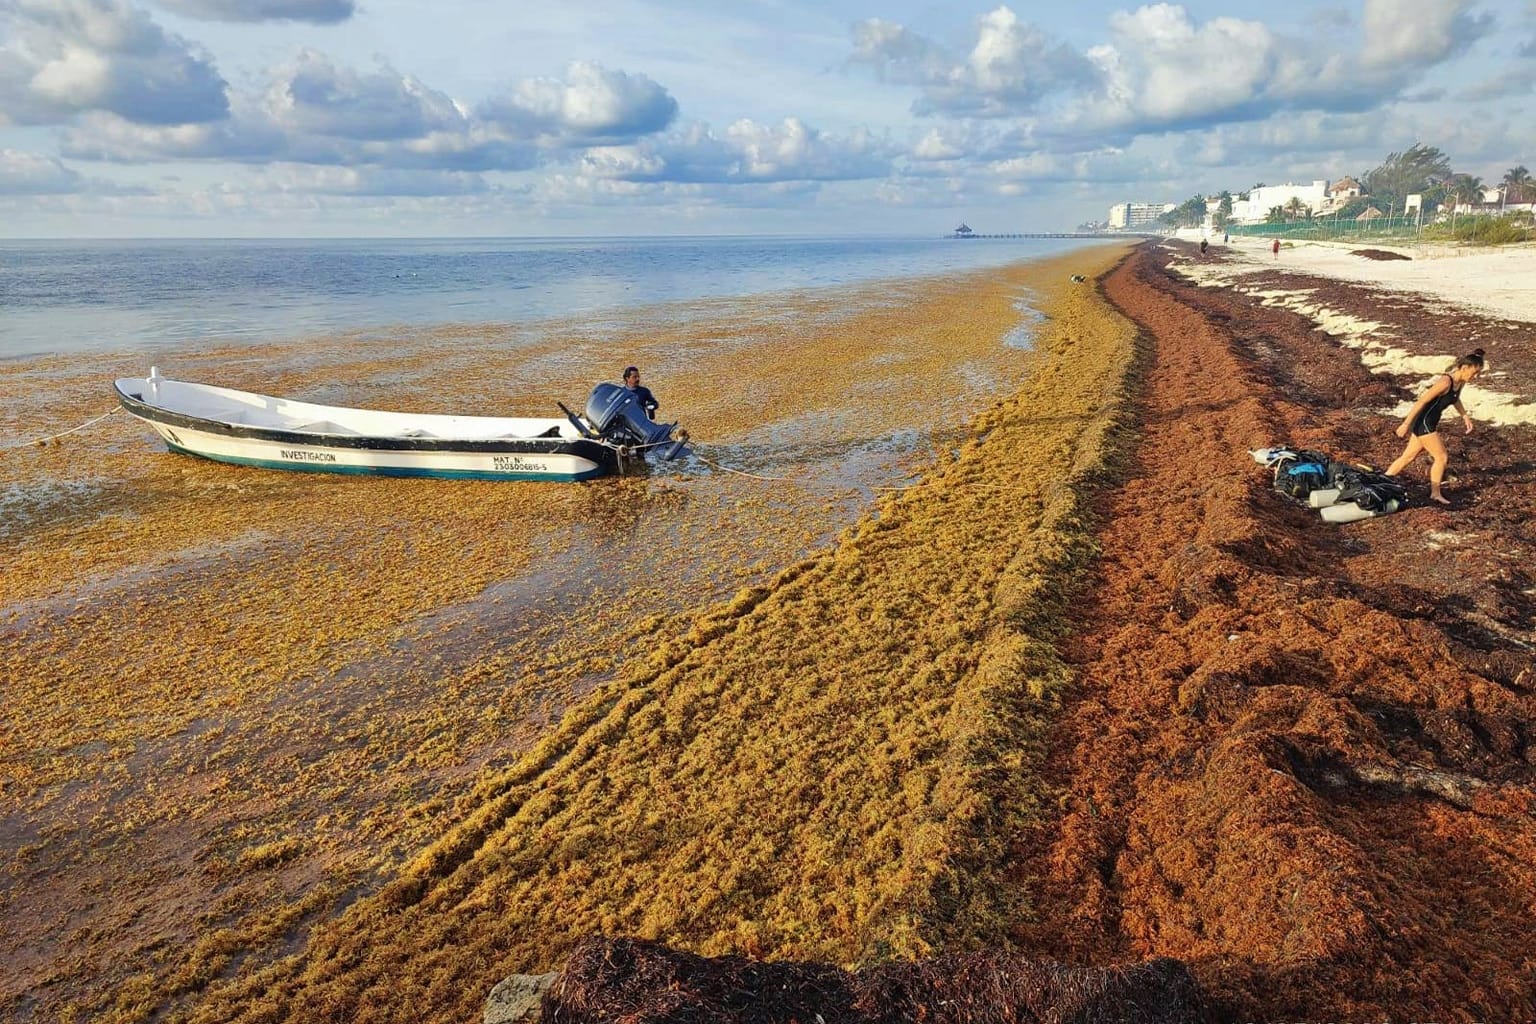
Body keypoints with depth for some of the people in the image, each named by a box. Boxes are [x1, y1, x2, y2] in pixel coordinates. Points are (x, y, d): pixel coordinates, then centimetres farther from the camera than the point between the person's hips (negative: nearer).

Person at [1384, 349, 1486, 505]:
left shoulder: (1461, 382, 3)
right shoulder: (1446, 382, -24)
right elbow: (1421, 401, -23)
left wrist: (1464, 415, 18)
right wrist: (1406, 424, -23)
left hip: (1430, 423, 9)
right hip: (1423, 422, -9)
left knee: (1408, 457, 13)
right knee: (1442, 457, -2)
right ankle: (1435, 493, 12)